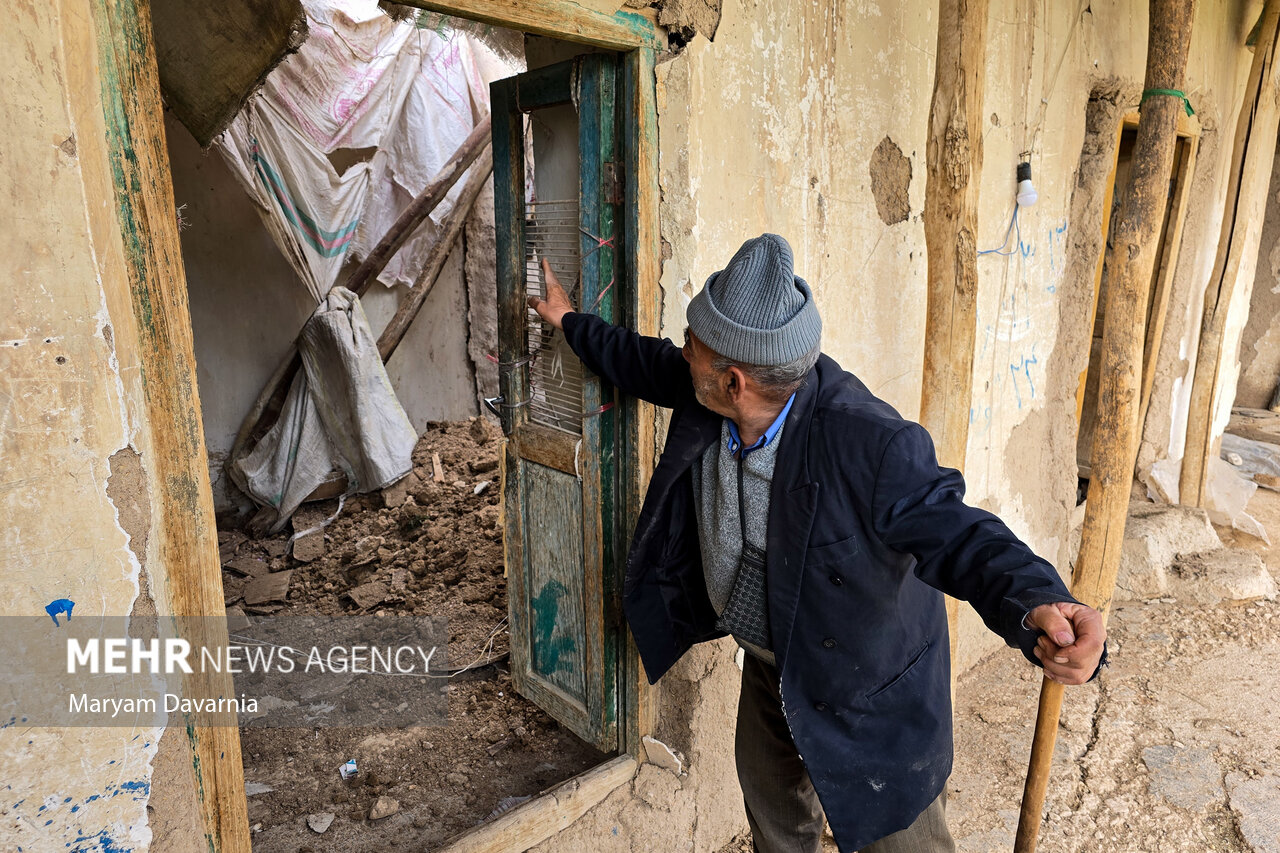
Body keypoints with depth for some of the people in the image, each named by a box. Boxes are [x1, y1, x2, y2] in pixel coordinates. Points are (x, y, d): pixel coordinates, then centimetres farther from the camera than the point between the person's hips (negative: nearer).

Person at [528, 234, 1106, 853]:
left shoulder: (871, 446, -38)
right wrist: (571, 322, 16)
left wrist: (1037, 606, -59)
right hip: (768, 664, 7)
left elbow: (955, 534, -38)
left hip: (866, 692, -6)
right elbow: (648, 365, 3)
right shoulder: (702, 394, -17)